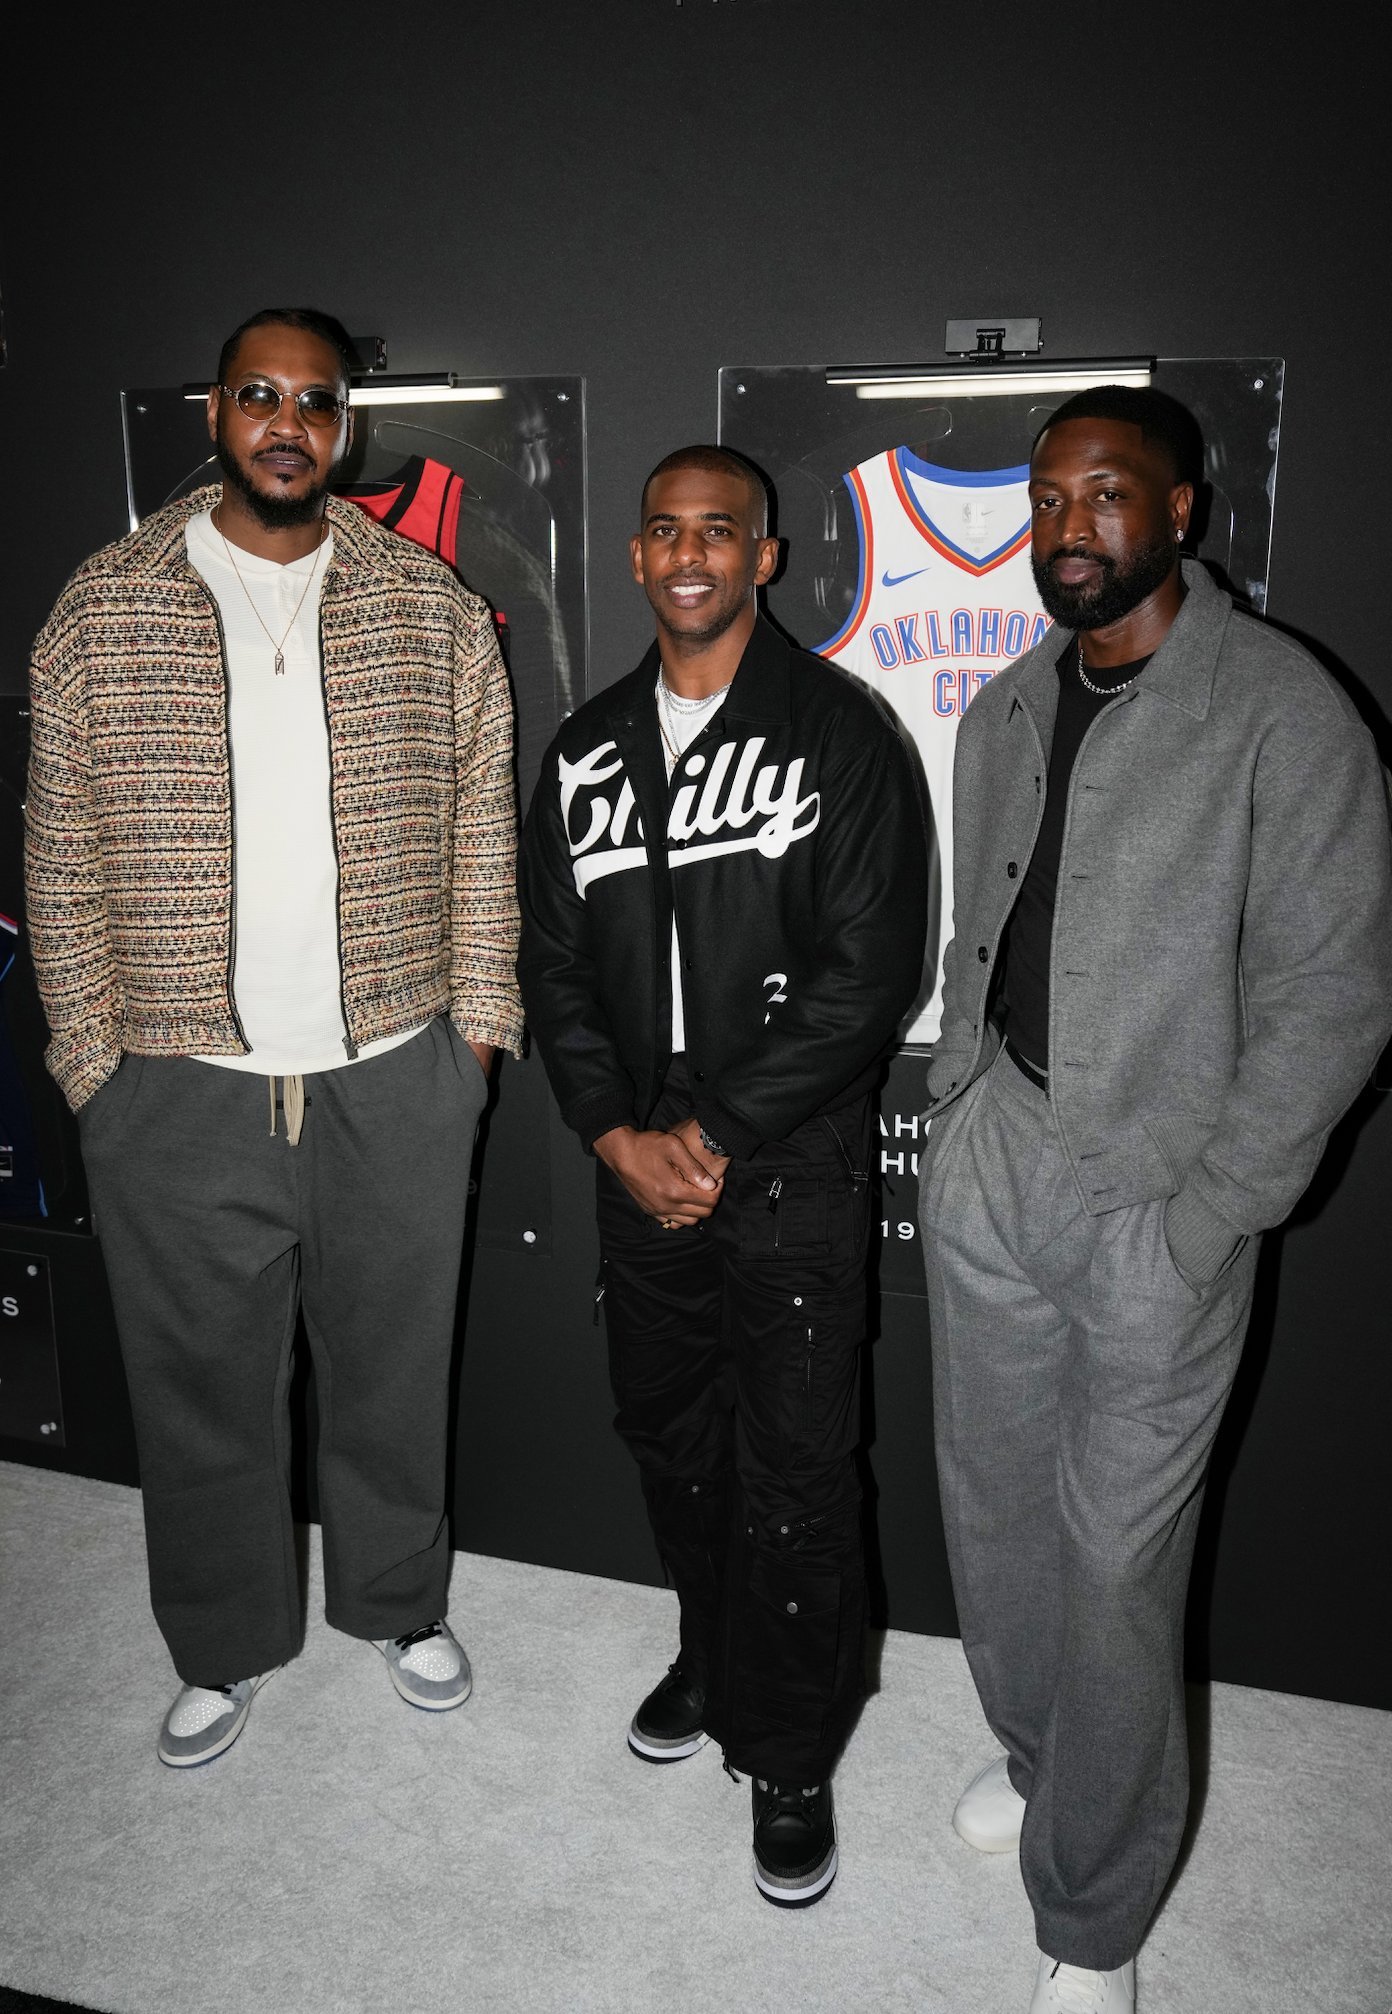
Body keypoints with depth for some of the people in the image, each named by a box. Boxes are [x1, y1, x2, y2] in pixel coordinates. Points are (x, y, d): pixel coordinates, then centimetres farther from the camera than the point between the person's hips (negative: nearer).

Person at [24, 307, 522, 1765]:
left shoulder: (432, 614, 2)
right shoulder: (103, 610, 0)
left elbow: (481, 829, 4)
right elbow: (62, 857, 2)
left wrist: (475, 1024, 0)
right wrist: (91, 1060, -1)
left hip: (392, 1084, 1)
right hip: (179, 1094, 0)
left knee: (394, 1370, 17)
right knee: (201, 1391, 15)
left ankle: (398, 1603, 42)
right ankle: (224, 1649, 39)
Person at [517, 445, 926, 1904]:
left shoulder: (840, 734, -8)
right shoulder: (586, 749, 7)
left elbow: (868, 975, -13)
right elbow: (552, 962, 7)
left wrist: (718, 1133, -15)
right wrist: (615, 1134, -7)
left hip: (793, 1173, -5)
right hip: (638, 1171, 5)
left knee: (795, 1481, 4)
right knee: (668, 1439, 20)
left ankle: (790, 1757, 26)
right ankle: (713, 1655, 46)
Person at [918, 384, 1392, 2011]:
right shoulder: (1007, 711, 10)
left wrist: (1201, 1226, -13)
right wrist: (957, 1112, 9)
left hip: (1156, 1202, -6)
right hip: (987, 1168, 6)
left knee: (1117, 1563, 3)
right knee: (990, 1500, 18)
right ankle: (1035, 1751, 46)